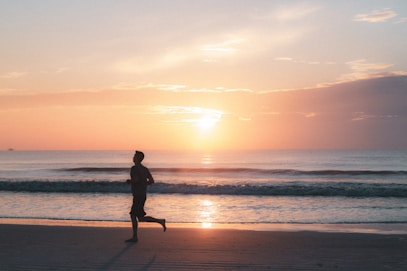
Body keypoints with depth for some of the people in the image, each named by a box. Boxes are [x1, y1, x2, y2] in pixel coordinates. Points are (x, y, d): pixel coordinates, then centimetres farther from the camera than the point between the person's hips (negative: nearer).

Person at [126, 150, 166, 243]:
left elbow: (136, 180, -25)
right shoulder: (144, 169, 13)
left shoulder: (134, 168, -12)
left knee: (141, 218, -8)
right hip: (143, 195, 9)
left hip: (138, 196, -9)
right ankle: (134, 237, 10)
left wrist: (130, 181, -5)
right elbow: (152, 181, 10)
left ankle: (160, 221, -14)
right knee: (133, 215, 11)